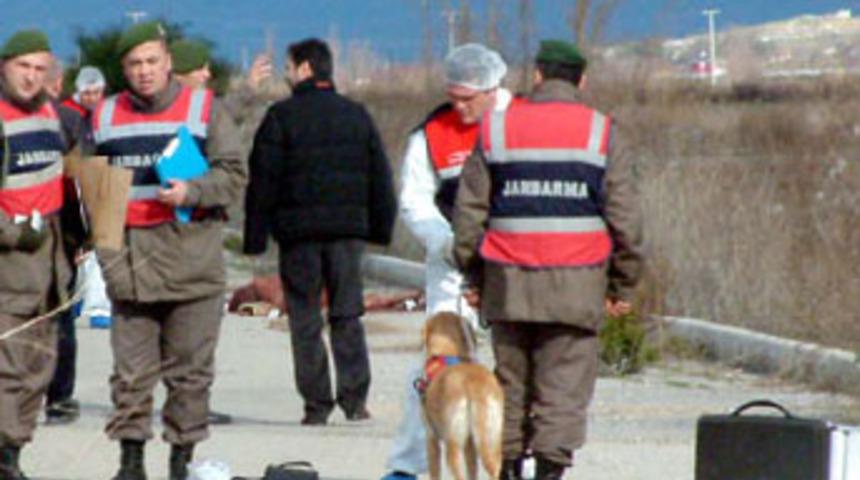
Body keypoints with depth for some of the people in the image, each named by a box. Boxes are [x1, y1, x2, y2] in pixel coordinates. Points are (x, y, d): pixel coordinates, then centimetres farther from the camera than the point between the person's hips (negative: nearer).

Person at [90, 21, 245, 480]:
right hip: (128, 264, 2)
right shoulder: (106, 116, 12)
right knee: (130, 369, 0)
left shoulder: (204, 109, 4)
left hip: (192, 261, -2)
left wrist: (191, 192, -16)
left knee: (190, 369, 2)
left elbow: (233, 175, 1)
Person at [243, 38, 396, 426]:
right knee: (347, 316, 8)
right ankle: (354, 398, -2)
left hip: (299, 232, -3)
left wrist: (255, 235, -3)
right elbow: (380, 177, 13)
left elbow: (263, 180, -7)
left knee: (305, 321, 2)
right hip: (348, 230, 3)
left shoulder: (282, 117, -5)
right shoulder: (357, 116, 9)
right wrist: (381, 229, 18)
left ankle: (317, 404, 0)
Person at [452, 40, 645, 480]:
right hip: (576, 283, -2)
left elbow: (469, 212, 8)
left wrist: (473, 276, 16)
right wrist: (622, 286, 9)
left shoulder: (496, 129, 6)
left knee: (511, 383, 13)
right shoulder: (600, 133, 1)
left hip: (509, 283, 2)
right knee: (564, 386, -2)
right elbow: (625, 218, 1)